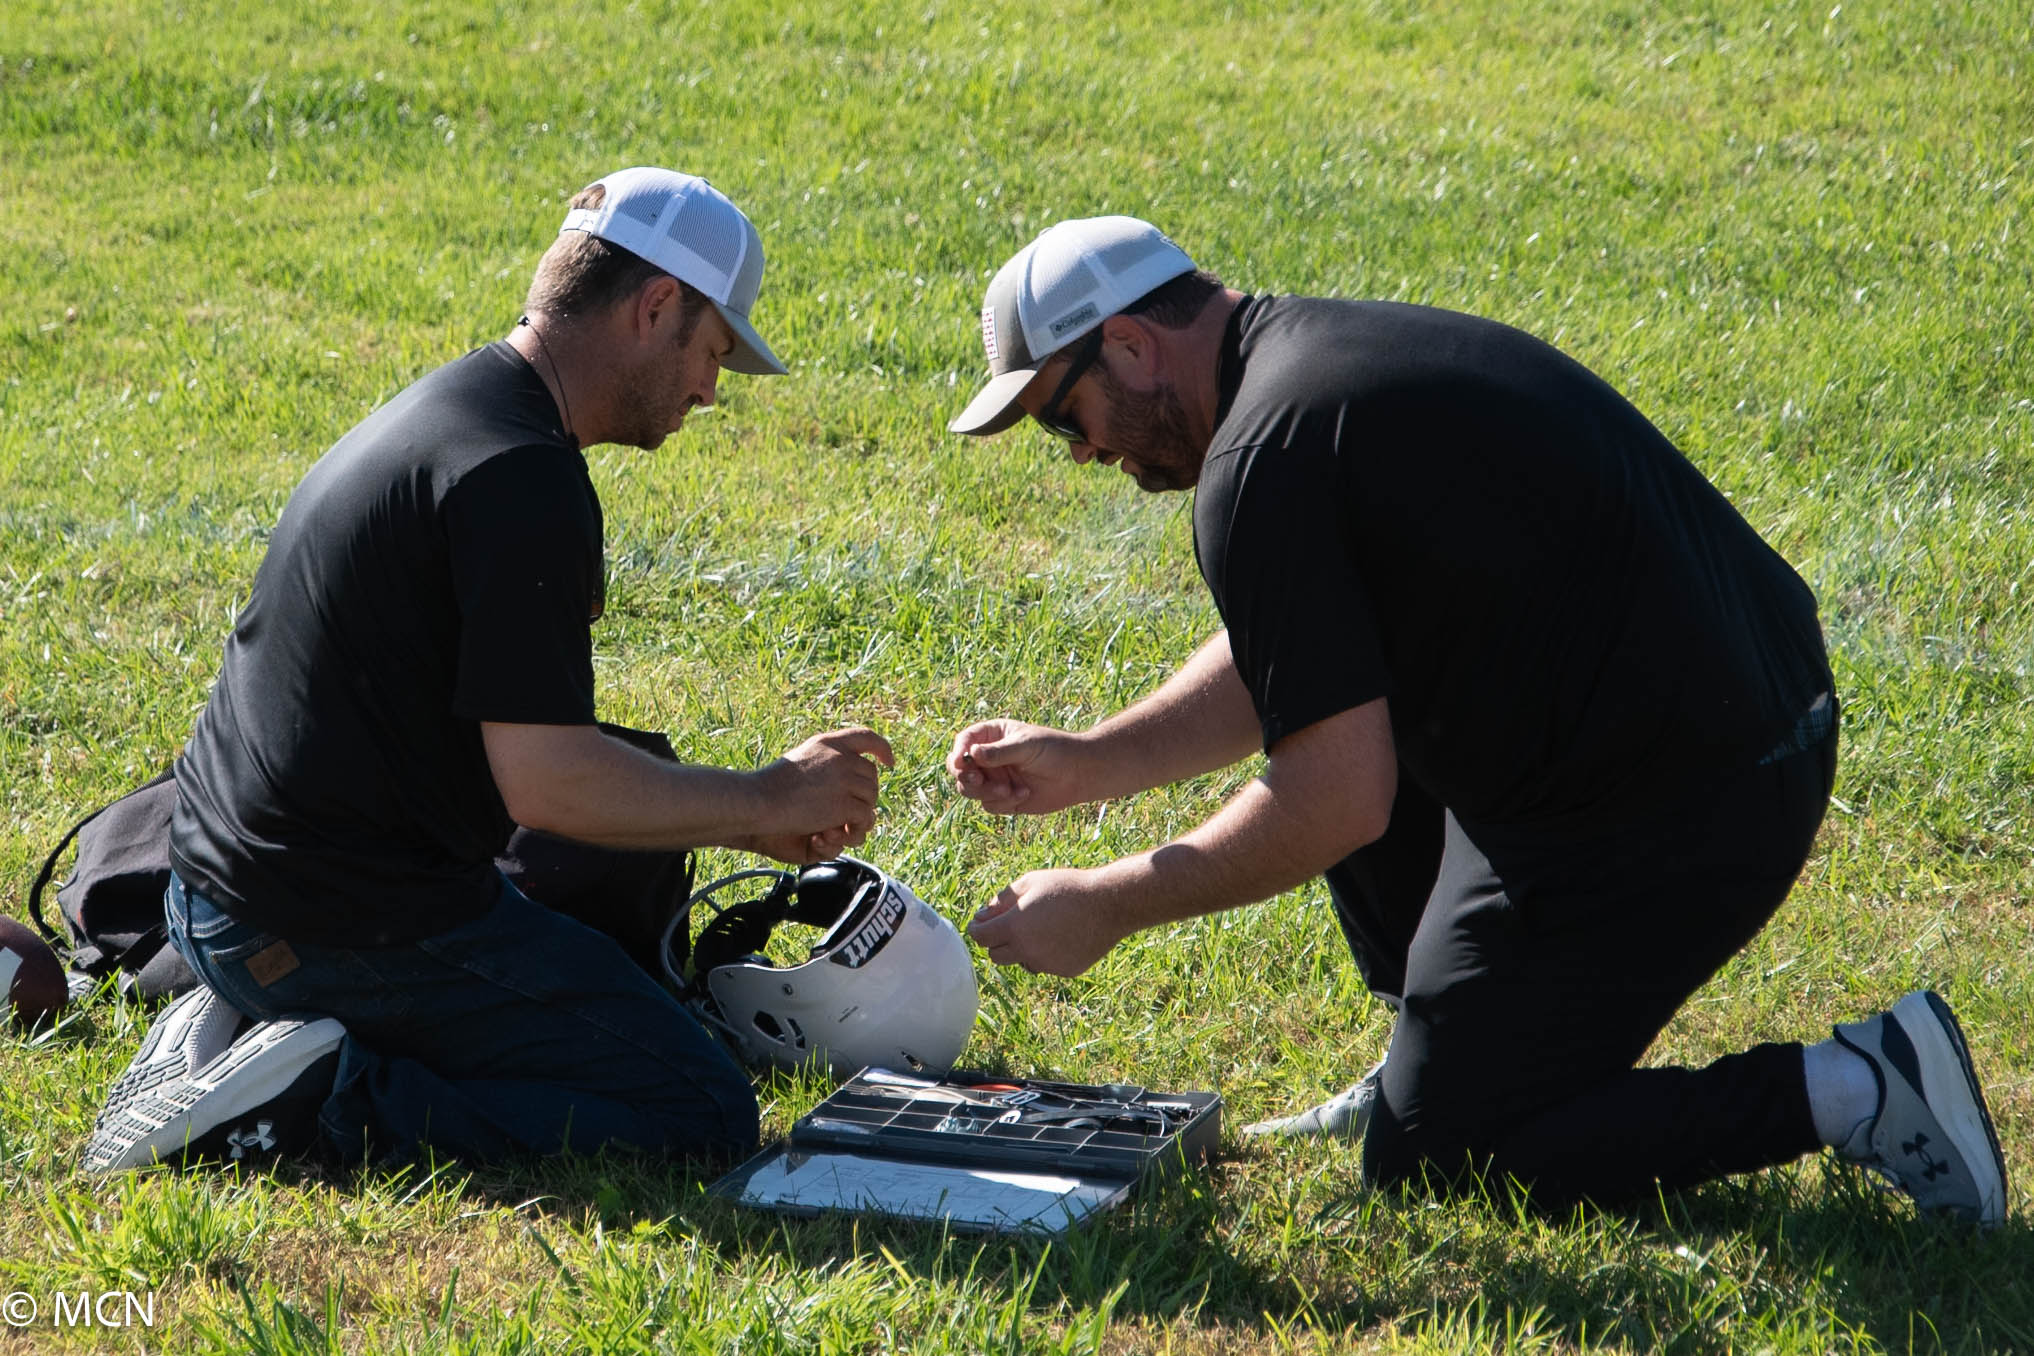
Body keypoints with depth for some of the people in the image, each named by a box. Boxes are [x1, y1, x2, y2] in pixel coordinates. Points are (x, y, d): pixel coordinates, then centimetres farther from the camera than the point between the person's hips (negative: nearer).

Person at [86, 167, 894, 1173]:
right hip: (360, 928, -10)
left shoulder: (441, 412, 14)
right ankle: (325, 1106, -12)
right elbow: (546, 783, -21)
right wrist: (766, 801, -7)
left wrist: (744, 817, 17)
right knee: (705, 1116, -5)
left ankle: (232, 1036, 11)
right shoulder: (524, 478, -19)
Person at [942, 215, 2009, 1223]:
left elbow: (1337, 806, -19)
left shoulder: (1261, 463, -17)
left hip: (1654, 819, -10)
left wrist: (1104, 908, -7)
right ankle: (1446, 1061, 27)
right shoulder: (1336, 348, 14)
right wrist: (1088, 765, 20)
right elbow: (1280, 667, 27)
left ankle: (1848, 1092, -4)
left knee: (1428, 1162, 3)